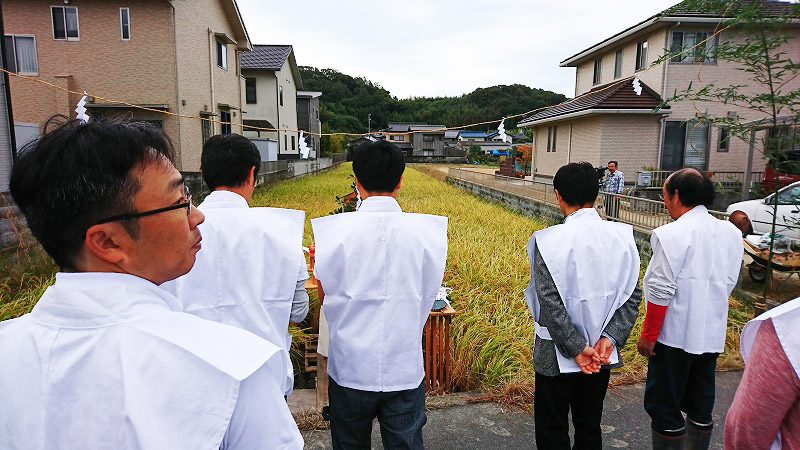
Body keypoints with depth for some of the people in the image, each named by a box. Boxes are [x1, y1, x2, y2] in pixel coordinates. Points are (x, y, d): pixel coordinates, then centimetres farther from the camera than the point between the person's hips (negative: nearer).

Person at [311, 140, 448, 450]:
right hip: (405, 370, 1)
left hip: (350, 368, 0)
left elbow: (325, 298, -2)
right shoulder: (427, 230, -10)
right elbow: (428, 298, -1)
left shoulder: (334, 230, -13)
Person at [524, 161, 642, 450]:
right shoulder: (622, 236, -4)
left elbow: (551, 302, -23)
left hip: (558, 355, -5)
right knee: (590, 426, 22)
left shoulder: (550, 241, -20)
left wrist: (576, 348, -15)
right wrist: (610, 338, -7)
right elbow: (632, 294, -4)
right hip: (603, 354, 5)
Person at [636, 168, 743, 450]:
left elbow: (661, 291, -18)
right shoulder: (731, 232, 2)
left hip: (675, 334, -7)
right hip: (712, 334, 7)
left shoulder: (672, 234, -18)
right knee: (701, 406, 20)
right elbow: (729, 282, 9)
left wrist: (648, 336, -10)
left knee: (664, 406, 6)